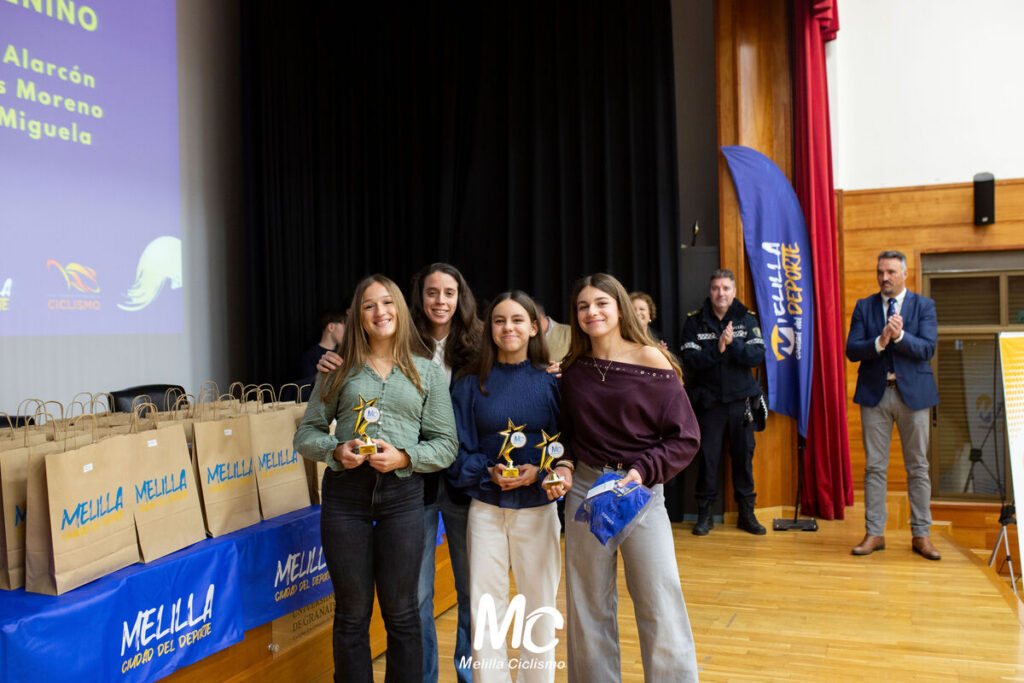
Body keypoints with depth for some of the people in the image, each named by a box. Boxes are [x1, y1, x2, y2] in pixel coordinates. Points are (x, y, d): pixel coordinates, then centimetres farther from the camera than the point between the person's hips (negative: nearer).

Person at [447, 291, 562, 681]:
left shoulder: (551, 382, 1)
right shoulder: (471, 385, 2)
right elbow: (458, 450, 2)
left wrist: (538, 473, -15)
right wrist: (488, 472, -14)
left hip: (538, 507, 0)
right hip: (486, 508, 0)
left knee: (539, 606, 9)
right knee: (484, 608, 3)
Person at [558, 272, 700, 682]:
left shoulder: (651, 361, -7)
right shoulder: (573, 369, 4)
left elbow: (685, 438, -6)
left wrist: (643, 471, -17)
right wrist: (565, 465, -5)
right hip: (583, 490, 4)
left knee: (659, 607, 0)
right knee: (588, 606, 11)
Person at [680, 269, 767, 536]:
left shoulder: (747, 319, 4)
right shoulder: (694, 321, 0)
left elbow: (758, 355, -7)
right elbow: (690, 360, -10)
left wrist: (733, 344, -21)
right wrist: (718, 348, -22)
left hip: (740, 400, 2)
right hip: (709, 401, -1)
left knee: (744, 455, 7)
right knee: (709, 457, 0)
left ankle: (747, 513, 20)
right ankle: (704, 514, 13)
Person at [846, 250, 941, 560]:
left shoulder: (924, 306, 4)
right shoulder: (864, 307, 7)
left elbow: (927, 349, -8)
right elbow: (851, 350, -2)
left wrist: (900, 336, -23)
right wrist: (879, 342, -19)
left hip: (913, 393, -1)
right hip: (875, 394, 1)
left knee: (918, 467, 5)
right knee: (874, 466, 4)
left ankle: (921, 535, 14)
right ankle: (874, 533, 11)